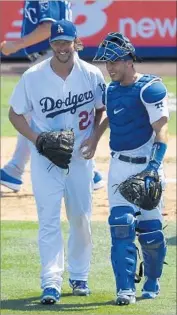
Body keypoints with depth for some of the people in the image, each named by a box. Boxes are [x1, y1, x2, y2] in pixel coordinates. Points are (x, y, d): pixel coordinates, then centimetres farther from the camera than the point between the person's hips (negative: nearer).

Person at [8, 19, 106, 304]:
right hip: (45, 158, -2)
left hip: (80, 156, 2)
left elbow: (102, 110, 8)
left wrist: (93, 138, -8)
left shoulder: (92, 75, -5)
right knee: (49, 219, -9)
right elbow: (15, 113, 0)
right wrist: (35, 138, -15)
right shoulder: (33, 77, -9)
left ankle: (79, 276, 26)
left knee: (81, 217, 9)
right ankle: (51, 283, -12)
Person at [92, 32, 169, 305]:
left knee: (150, 229, 1)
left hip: (146, 164, -5)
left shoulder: (150, 88, -12)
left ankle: (152, 283, 21)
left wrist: (154, 166, -27)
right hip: (119, 165, 5)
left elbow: (161, 131, -18)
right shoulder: (111, 90, 9)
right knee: (121, 226, -7)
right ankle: (126, 289, -9)